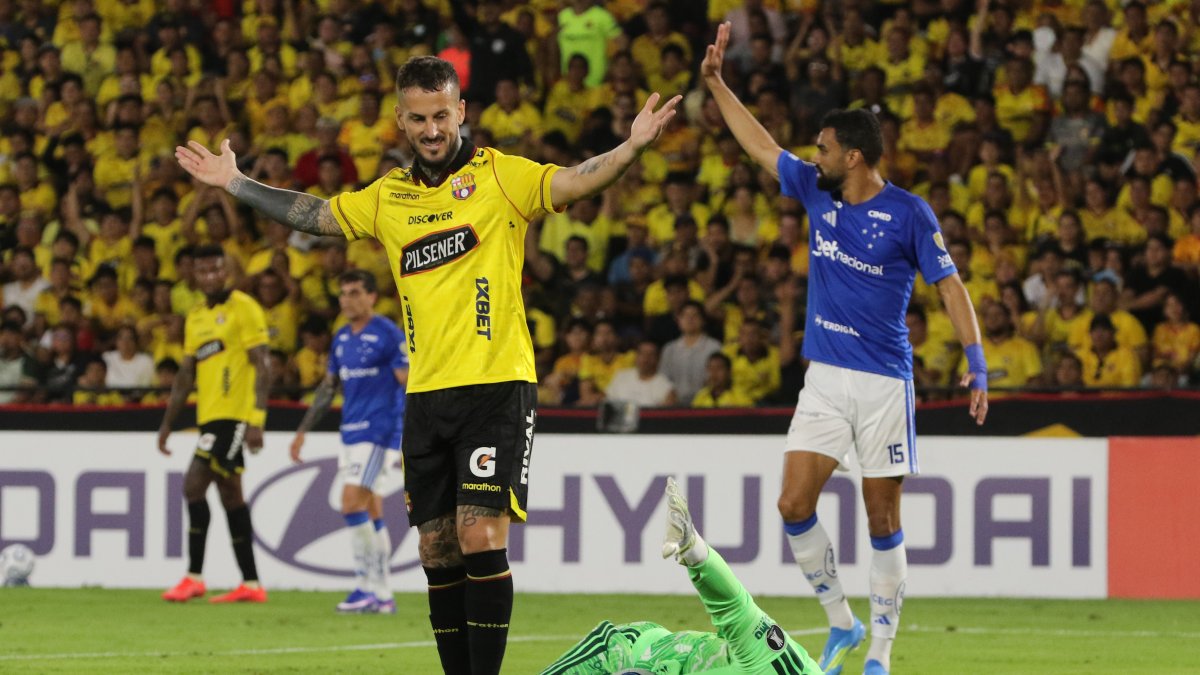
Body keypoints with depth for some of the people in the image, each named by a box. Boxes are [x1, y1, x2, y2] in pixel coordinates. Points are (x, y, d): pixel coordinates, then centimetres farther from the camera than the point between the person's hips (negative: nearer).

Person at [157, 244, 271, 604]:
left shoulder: (243, 308, -6)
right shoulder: (196, 317, 18)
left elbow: (262, 366, -11)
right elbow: (185, 375, 22)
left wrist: (257, 419, -19)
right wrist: (167, 423, 18)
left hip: (233, 414, -8)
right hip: (209, 415, 8)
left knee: (194, 483, -15)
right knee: (230, 494, 7)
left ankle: (194, 577, -11)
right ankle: (251, 584, 10)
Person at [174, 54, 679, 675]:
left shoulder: (500, 177, 0)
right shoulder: (387, 198, 14)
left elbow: (572, 183, -12)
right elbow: (313, 215, 26)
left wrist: (632, 147, -28)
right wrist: (235, 183, 27)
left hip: (496, 386, -5)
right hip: (425, 393, 5)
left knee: (481, 538, -14)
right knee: (438, 553, 5)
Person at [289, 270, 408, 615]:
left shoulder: (388, 334, -9)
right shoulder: (342, 338, 13)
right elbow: (328, 388, 23)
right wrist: (303, 430, 23)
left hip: (380, 432, -8)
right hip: (351, 432, 8)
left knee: (352, 503, -16)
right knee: (370, 513, 7)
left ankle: (367, 586, -11)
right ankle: (382, 596, 10)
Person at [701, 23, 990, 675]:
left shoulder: (908, 214, -8)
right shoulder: (817, 193, 7)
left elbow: (949, 285, -8)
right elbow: (761, 146, 19)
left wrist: (976, 362, -17)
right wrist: (716, 84, 18)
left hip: (884, 383, -5)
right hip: (824, 380, 5)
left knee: (883, 522, 0)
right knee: (793, 506, -5)